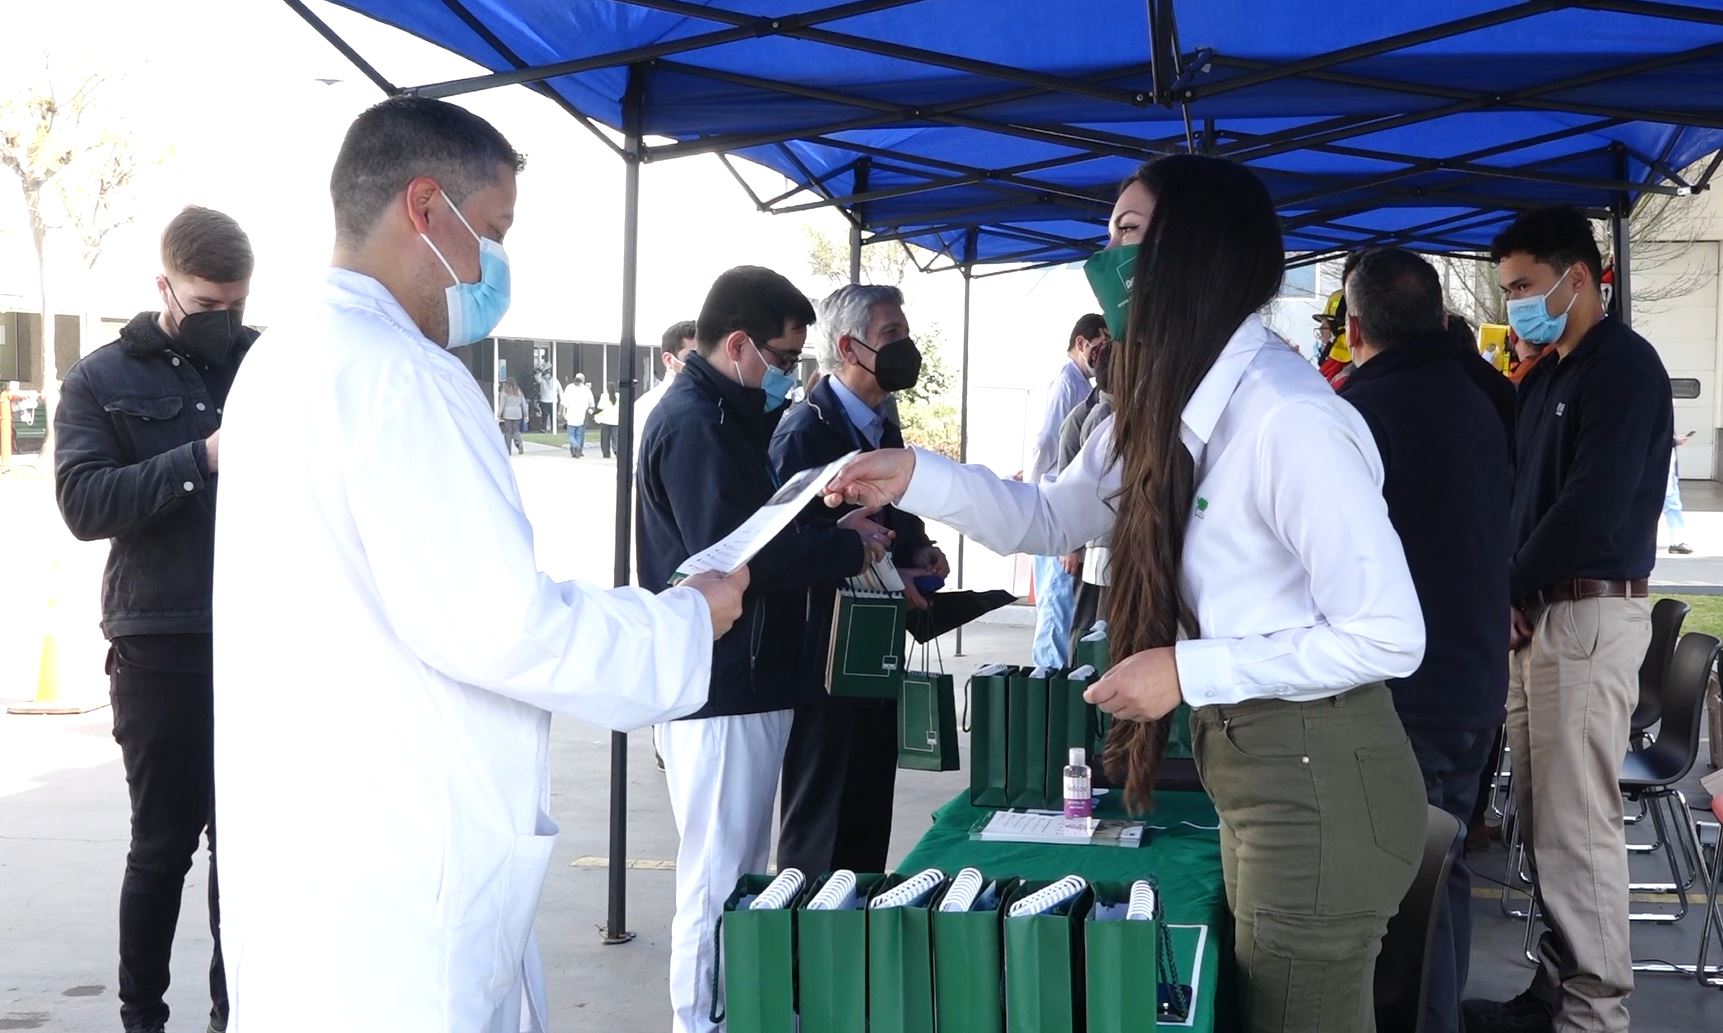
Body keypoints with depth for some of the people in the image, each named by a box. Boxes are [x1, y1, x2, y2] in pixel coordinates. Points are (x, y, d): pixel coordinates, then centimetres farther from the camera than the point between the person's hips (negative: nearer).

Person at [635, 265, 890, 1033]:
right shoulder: (694, 422, -17)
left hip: (744, 685, 11)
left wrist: (833, 533, 4)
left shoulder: (724, 416, 17)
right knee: (718, 884, -3)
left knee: (742, 876, 17)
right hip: (720, 690, -11)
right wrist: (845, 547, -14)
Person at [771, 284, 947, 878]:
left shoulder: (884, 428, 14)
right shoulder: (805, 432, -14)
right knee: (821, 833, 1)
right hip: (825, 662, -9)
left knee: (868, 823, 15)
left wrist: (918, 552, 4)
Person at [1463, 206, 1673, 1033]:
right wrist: (1506, 594, 2)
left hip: (1591, 611, -9)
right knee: (1541, 817, 10)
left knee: (1576, 821, -7)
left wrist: (1508, 589, -10)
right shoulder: (1543, 377, 19)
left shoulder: (1624, 365, -9)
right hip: (1537, 614, 9)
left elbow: (1594, 500, -18)